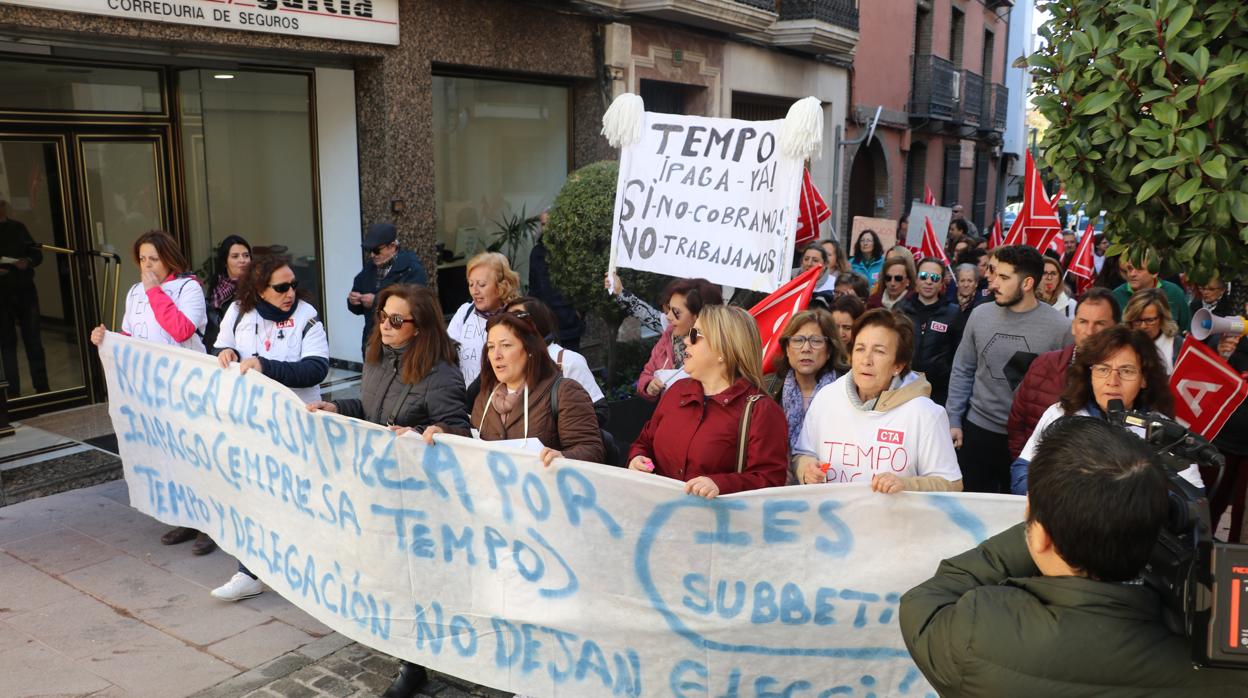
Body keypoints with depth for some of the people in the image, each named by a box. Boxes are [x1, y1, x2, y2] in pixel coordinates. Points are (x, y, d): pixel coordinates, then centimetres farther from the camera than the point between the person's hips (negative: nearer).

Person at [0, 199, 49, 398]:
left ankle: (42, 386, 11)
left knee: (33, 338, 4)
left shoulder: (18, 228, 6)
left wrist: (27, 262, -12)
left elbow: (37, 253, 9)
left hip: (25, 290, 2)